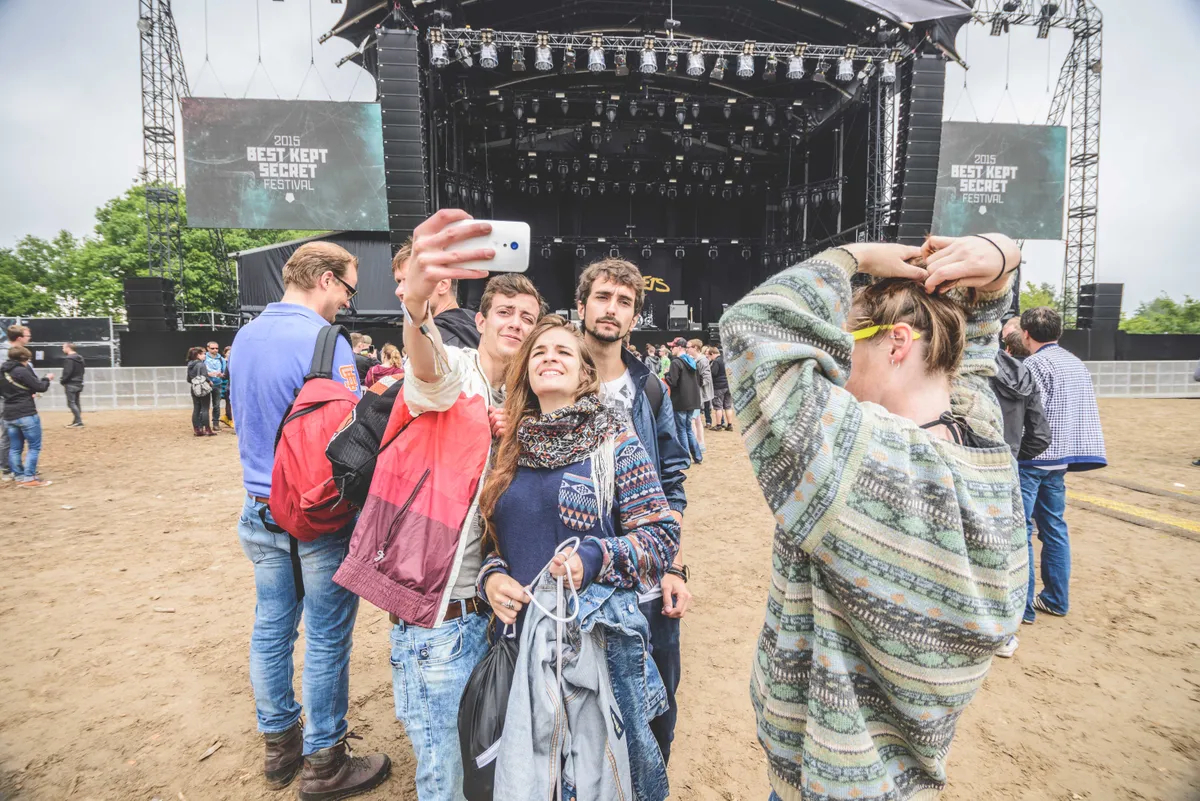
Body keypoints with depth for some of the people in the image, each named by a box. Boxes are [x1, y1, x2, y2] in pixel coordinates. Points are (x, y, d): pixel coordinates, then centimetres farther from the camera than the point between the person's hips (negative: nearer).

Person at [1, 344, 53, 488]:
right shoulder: (22, 371, -14)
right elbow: (40, 387, -12)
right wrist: (47, 378, 7)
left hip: (9, 415, 8)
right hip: (26, 414, -8)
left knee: (15, 448, 11)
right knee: (34, 446, -2)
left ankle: (19, 477, 15)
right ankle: (29, 478, -5)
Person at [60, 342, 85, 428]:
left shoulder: (68, 359, -15)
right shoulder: (80, 358, 14)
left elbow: (67, 372, -20)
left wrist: (62, 381, -8)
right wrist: (79, 379, 17)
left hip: (71, 384, -9)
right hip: (78, 383, 9)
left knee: (71, 403, -8)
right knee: (76, 402, 14)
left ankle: (79, 422, -14)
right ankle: (76, 421, 19)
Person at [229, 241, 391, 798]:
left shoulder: (244, 338, 8)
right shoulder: (324, 341, -18)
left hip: (261, 510, 8)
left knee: (271, 629, 18)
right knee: (327, 640, 6)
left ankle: (280, 745, 36)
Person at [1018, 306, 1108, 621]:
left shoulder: (1035, 364, -14)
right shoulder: (1077, 364, 13)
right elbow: (1084, 413, 15)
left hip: (1030, 458, -9)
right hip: (1060, 459, 9)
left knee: (1019, 530, -3)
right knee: (1054, 527, 15)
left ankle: (1022, 605, 2)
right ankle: (1056, 599, 23)